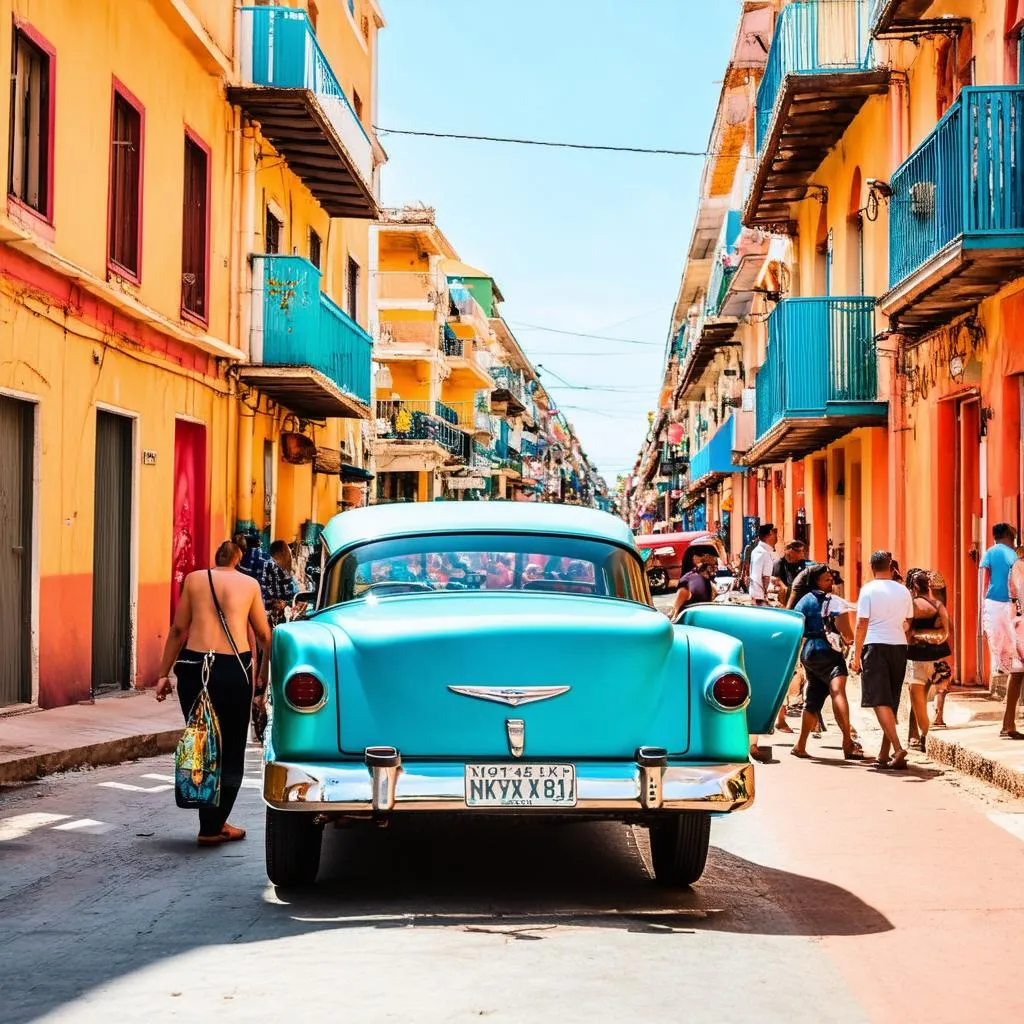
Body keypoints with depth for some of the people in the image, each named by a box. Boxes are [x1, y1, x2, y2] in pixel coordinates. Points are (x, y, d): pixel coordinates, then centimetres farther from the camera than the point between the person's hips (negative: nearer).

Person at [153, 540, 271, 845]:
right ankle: (213, 827, 8)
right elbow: (265, 637, 12)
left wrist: (164, 673, 14)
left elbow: (178, 630, 10)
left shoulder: (194, 579, 13)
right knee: (231, 751, 8)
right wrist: (262, 685, 19)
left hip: (193, 666, 2)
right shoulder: (250, 584, 12)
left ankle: (211, 823, 17)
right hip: (235, 669, -1)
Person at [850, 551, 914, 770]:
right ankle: (883, 755, 14)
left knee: (880, 701, -7)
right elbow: (908, 623, 15)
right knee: (891, 702, 11)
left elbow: (862, 624, -8)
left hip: (876, 646, -5)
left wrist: (857, 655, -4)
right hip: (899, 646, 5)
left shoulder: (868, 590, -5)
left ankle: (898, 749, -21)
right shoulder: (904, 591, 9)